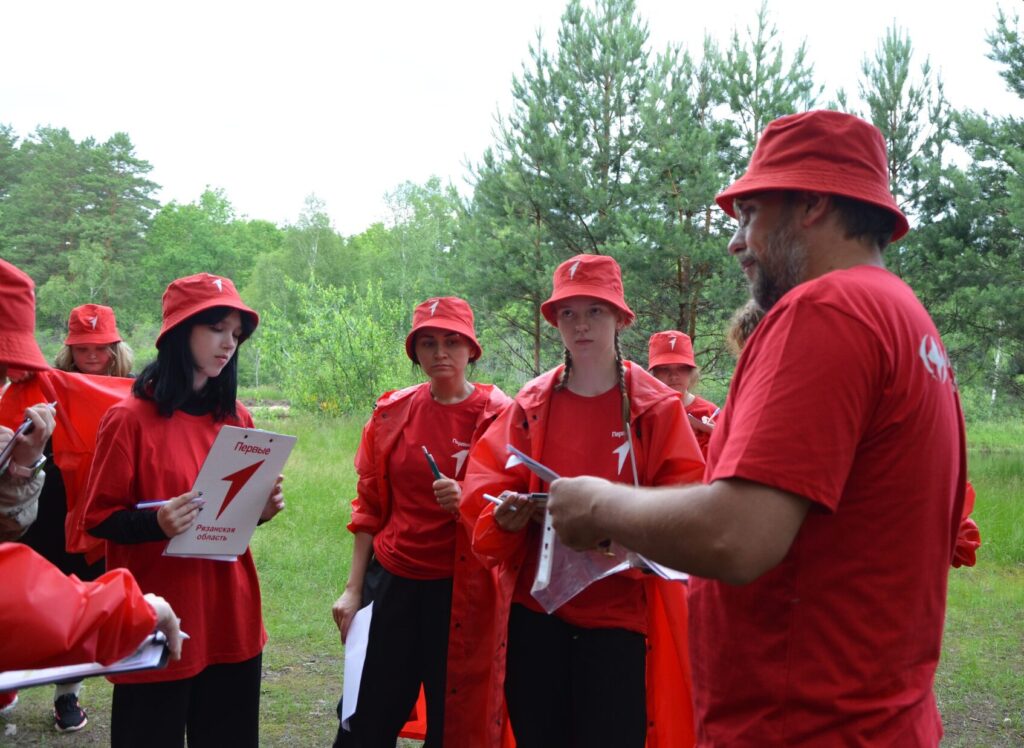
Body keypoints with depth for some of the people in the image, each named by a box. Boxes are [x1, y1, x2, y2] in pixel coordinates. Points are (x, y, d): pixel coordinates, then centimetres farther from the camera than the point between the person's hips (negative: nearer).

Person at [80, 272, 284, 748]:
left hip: (231, 616, 5)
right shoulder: (130, 418, -10)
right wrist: (156, 521, -25)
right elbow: (98, 518, -8)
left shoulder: (237, 419, 7)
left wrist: (261, 509, -5)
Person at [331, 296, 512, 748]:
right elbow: (369, 507, 10)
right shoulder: (392, 412, 4)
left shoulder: (498, 416, -6)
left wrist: (470, 502, -20)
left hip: (463, 591, -2)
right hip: (392, 583, 3)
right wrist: (353, 589, 7)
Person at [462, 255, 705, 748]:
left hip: (619, 614, -2)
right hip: (535, 608, 3)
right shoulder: (530, 404, 6)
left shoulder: (657, 407, -2)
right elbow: (488, 486, 5)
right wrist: (505, 515, -17)